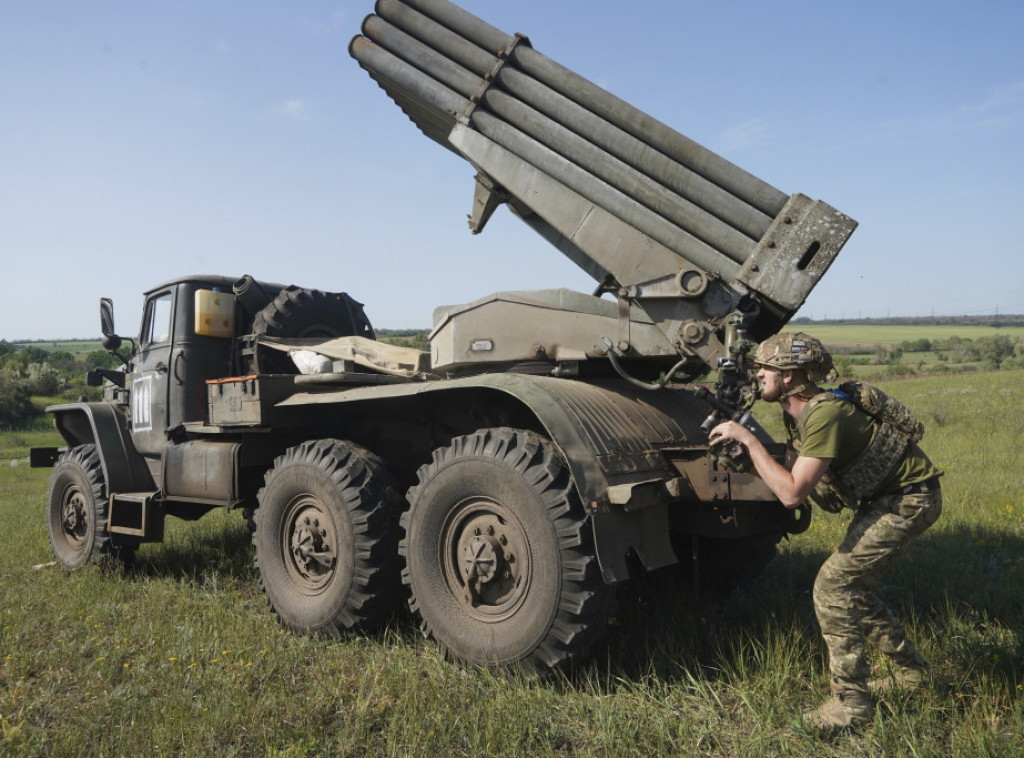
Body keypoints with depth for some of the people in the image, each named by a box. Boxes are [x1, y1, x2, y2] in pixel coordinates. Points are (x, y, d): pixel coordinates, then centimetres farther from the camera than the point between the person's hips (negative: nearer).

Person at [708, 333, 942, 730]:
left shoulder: (825, 414, -28)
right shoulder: (798, 414, 2)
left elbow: (792, 493, -31)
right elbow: (788, 477, 5)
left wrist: (749, 439, -27)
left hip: (910, 499, -10)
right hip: (881, 498, 10)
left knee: (834, 585, -12)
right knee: (854, 586, 16)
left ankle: (850, 702, -1)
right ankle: (909, 670, 35)